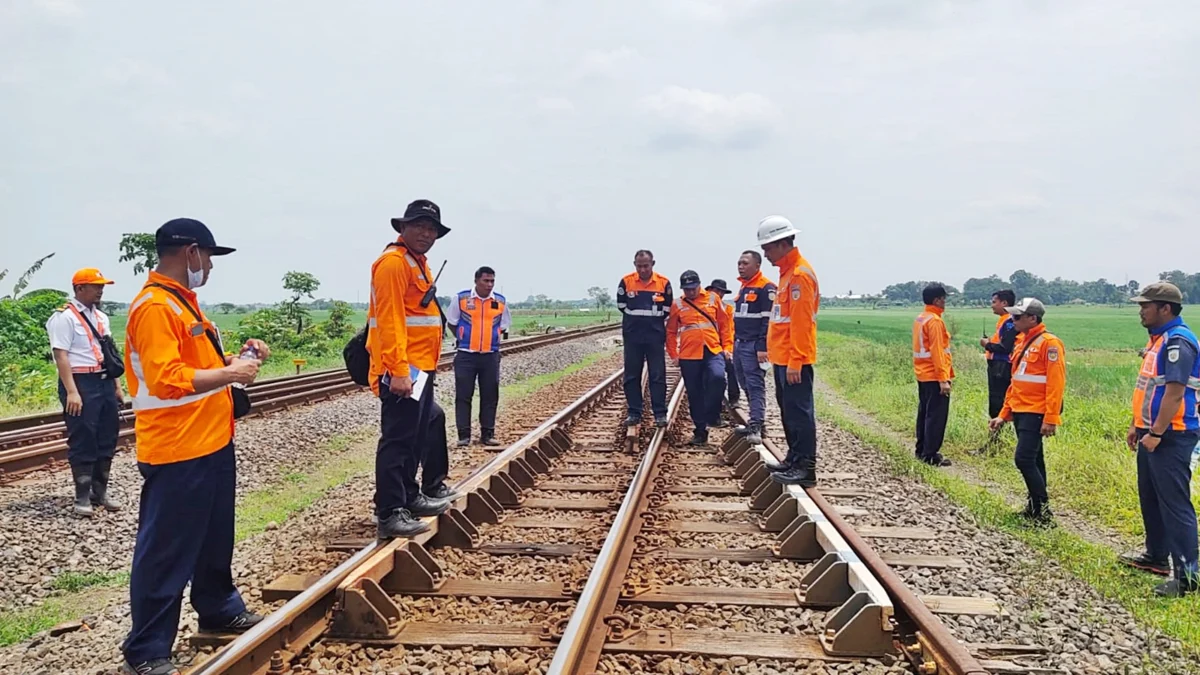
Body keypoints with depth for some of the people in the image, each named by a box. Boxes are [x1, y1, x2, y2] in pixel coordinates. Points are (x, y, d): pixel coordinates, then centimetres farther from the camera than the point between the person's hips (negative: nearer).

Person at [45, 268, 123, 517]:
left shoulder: (102, 318, 15)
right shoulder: (64, 317, -9)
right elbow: (61, 356, -15)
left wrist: (117, 386, 16)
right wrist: (71, 392, -22)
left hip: (104, 382, 8)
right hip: (81, 383, -8)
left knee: (107, 439, 11)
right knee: (82, 442, -1)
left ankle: (100, 492, 22)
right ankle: (82, 497, 9)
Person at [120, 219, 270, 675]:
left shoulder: (182, 300, 15)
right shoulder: (154, 307, -18)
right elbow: (166, 379, -27)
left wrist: (236, 356, 9)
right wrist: (231, 373, -20)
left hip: (211, 444, 10)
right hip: (177, 452, -10)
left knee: (215, 537, 22)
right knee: (166, 551, 0)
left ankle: (219, 610, 39)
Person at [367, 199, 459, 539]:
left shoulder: (417, 262, 19)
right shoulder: (393, 262, -13)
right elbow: (389, 321, -21)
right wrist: (398, 371, -27)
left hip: (420, 368, 11)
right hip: (402, 371, -11)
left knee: (426, 427, 20)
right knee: (398, 439, -8)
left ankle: (410, 497, 31)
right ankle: (389, 514, -3)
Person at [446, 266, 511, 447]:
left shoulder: (500, 301, 2)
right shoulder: (461, 298, -4)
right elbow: (451, 321, 8)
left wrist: (489, 339, 9)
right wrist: (463, 339, 8)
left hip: (491, 356, 2)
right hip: (466, 355, -2)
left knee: (490, 396, 6)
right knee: (463, 396, -1)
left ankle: (488, 434, 15)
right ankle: (464, 435, 6)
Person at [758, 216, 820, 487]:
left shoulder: (799, 274, -15)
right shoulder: (788, 272, 16)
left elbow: (800, 323, -20)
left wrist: (795, 362, -22)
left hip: (793, 360, -10)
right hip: (783, 358, 10)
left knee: (799, 412, -6)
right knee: (788, 410, 16)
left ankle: (805, 468, -3)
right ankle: (794, 459, 25)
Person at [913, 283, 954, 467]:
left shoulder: (920, 319, 11)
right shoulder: (935, 321, -17)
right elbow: (937, 352, -21)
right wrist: (943, 379, -21)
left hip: (923, 375, 9)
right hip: (934, 376, -9)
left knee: (924, 412, 15)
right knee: (936, 416, -5)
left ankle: (921, 450, 22)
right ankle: (931, 455, -4)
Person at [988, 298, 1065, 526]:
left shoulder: (1049, 343, -13)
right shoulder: (1022, 342, 14)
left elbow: (1056, 383, -18)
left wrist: (1051, 419, -22)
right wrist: (1004, 414, 18)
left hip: (1035, 413, -9)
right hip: (1019, 411, 9)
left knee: (1024, 459, -13)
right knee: (1033, 461, 14)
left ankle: (1043, 511, -4)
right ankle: (1034, 507, 22)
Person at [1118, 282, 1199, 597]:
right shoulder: (1158, 339, 15)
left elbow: (1174, 393, -23)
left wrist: (1155, 434, -23)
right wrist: (1137, 426, 21)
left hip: (1171, 437, -10)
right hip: (1151, 433, 10)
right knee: (1150, 499, 19)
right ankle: (1156, 556, 32)